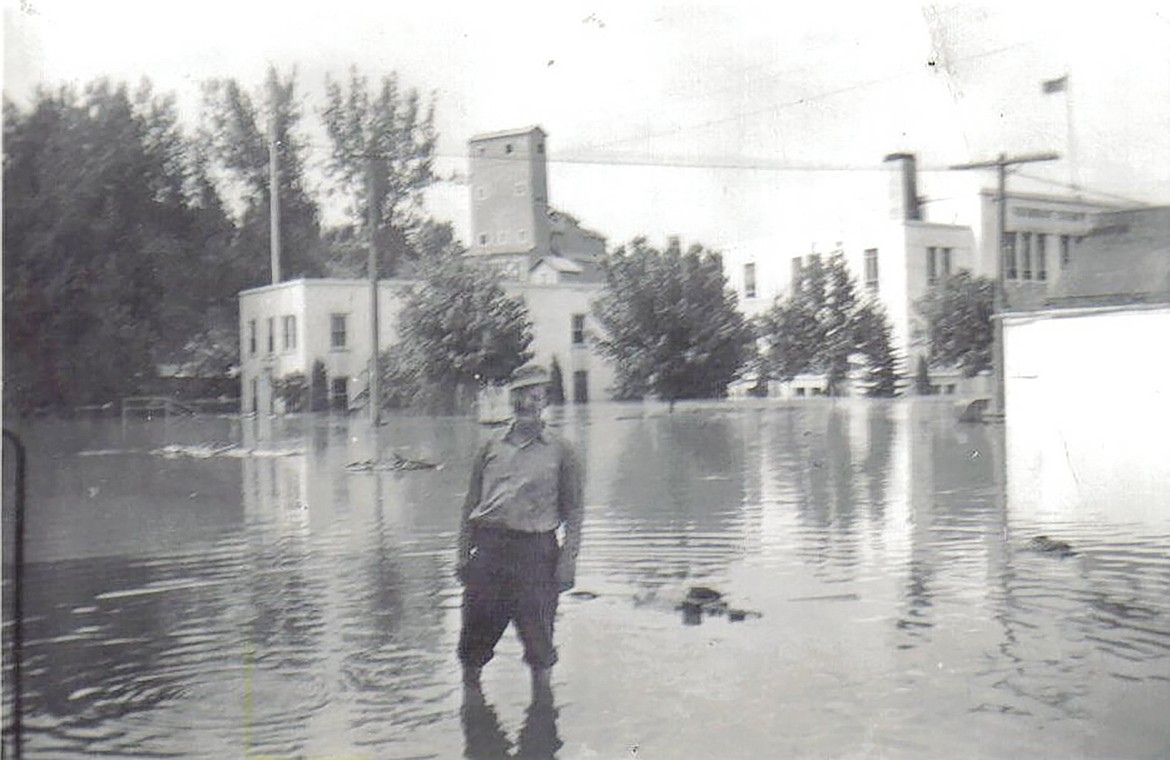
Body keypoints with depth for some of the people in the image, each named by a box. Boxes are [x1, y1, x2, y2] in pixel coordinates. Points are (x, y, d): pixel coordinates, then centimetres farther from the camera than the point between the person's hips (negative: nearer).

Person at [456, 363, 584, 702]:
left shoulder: (560, 452, 7)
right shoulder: (492, 448, 14)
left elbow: (574, 511, 5)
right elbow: (471, 504, 15)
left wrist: (568, 559, -5)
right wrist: (463, 553, 8)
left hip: (535, 550, -2)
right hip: (488, 545, 2)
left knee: (537, 632, 2)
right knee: (475, 630, 7)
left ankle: (542, 697, 18)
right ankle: (469, 688, 26)